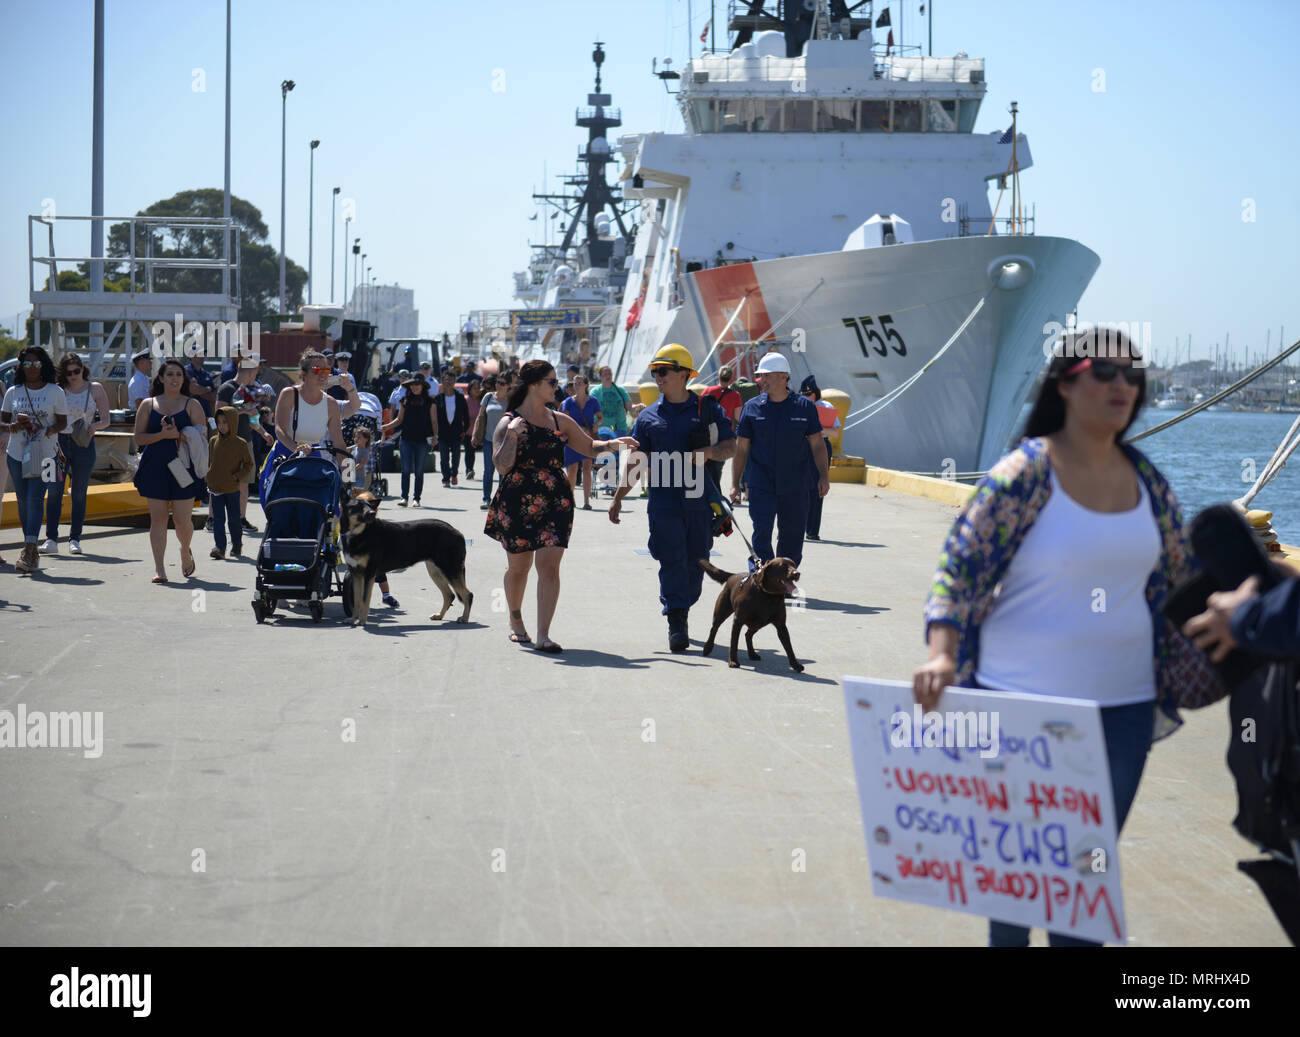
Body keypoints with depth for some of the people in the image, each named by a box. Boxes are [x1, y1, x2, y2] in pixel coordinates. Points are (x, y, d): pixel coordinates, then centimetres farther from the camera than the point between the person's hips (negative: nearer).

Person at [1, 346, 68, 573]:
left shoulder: (55, 392, 2)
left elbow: (63, 422, 4)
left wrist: (49, 430, -16)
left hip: (44, 454, -3)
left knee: (35, 499, -14)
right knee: (23, 501, 7)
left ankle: (29, 552, -20)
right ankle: (31, 552, 18)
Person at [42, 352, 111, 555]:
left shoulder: (95, 389, 5)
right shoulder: (59, 391, 7)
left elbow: (105, 420, 1)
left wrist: (93, 427, -20)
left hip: (84, 444, 0)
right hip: (59, 442, 0)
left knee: (79, 493, 4)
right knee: (54, 491, -9)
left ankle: (75, 539, 12)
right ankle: (51, 540, -10)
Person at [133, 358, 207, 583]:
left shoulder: (192, 405, 8)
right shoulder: (148, 404, 11)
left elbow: (201, 436, 0)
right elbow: (139, 438, 5)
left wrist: (178, 435, -16)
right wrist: (162, 435, -11)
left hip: (183, 467, -1)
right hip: (154, 469, 1)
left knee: (182, 520, -2)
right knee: (158, 518, -2)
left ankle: (185, 552, 29)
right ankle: (159, 568, 0)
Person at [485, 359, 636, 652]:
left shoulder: (560, 422, 11)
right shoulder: (508, 423, -2)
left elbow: (589, 447, 21)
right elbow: (502, 466, -12)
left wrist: (613, 444, 4)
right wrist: (512, 435, -22)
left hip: (555, 504, 2)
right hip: (517, 504, -2)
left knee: (549, 565, -11)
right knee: (518, 565, 11)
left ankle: (543, 635, -16)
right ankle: (515, 621, 37)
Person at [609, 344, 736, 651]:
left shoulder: (708, 409, 6)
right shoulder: (649, 416, 9)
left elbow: (730, 446, 6)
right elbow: (637, 461, 13)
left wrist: (708, 452, -14)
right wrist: (618, 497, 8)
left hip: (700, 500, 0)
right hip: (663, 501, 0)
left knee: (695, 561, 6)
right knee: (672, 562, -8)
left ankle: (682, 612, 22)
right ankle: (676, 626, -9)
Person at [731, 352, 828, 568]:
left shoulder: (805, 407, 4)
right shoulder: (752, 408, 4)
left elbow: (817, 444, 8)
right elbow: (741, 449, 7)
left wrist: (824, 475, -3)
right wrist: (735, 484, 3)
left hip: (795, 486, 1)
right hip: (761, 484, -1)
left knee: (792, 537, 8)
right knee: (761, 534, -12)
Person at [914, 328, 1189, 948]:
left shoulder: (1145, 478, 5)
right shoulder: (1025, 472, -12)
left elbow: (1183, 572, 18)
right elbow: (958, 565, -15)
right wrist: (941, 656, -27)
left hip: (1123, 705, 5)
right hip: (1024, 700, -5)